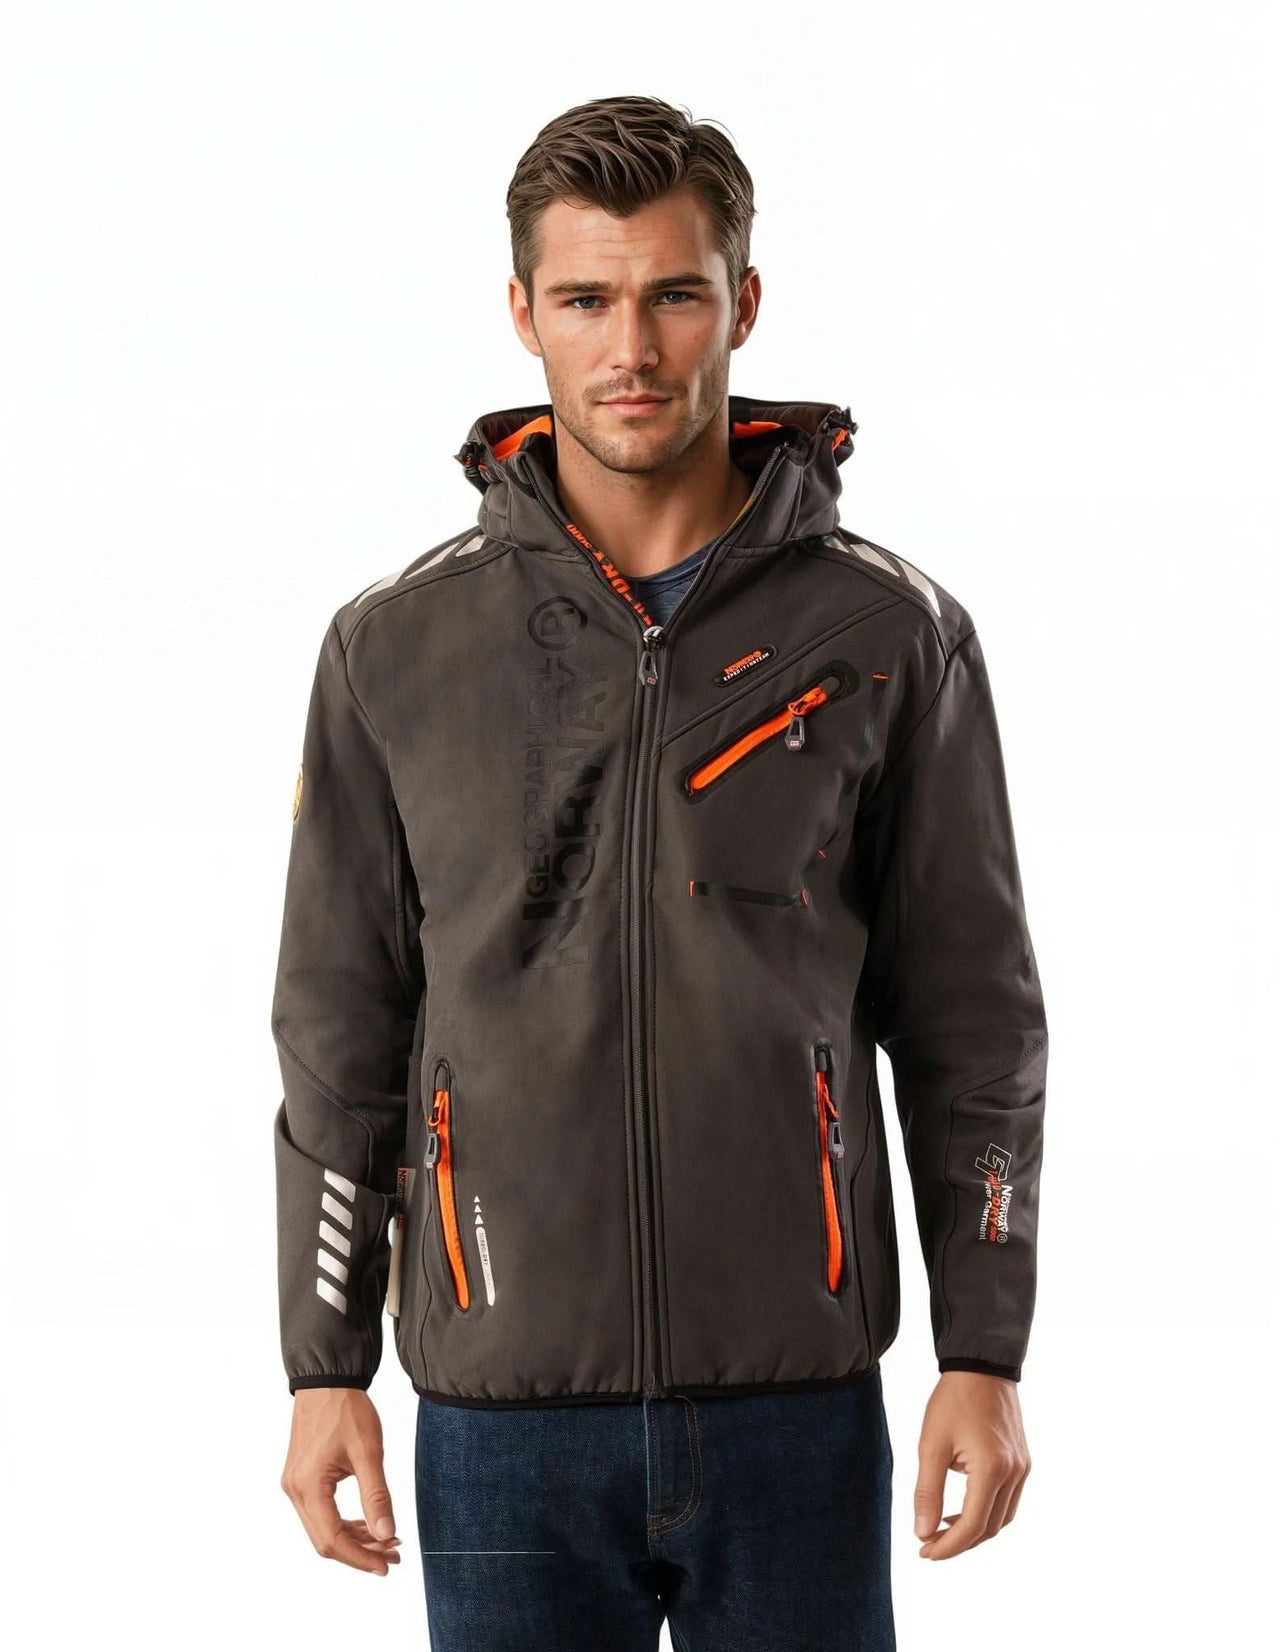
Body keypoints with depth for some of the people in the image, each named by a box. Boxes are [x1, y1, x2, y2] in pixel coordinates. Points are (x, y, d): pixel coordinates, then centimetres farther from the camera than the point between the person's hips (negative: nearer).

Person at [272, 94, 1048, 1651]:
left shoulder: (888, 633, 1)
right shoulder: (396, 647, 3)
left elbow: (971, 1016, 4)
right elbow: (339, 1030, 7)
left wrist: (983, 1356, 0)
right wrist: (325, 1367, 4)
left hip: (797, 1409, 0)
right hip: (505, 1418, 0)